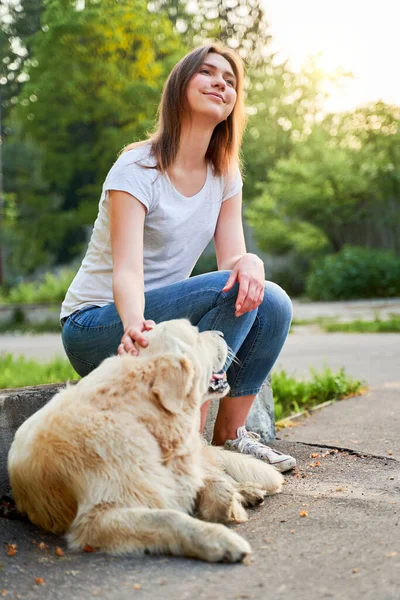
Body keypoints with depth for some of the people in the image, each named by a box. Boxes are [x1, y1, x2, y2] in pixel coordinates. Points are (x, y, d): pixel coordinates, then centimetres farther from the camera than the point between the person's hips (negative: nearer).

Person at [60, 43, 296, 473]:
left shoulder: (225, 176, 5)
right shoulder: (136, 167, -15)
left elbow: (232, 257, -5)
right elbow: (126, 271, -26)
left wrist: (250, 263, -30)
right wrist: (135, 324, -48)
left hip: (166, 316, 6)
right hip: (93, 330, -6)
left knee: (272, 303, -16)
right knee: (231, 290, -27)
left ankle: (229, 436, -5)